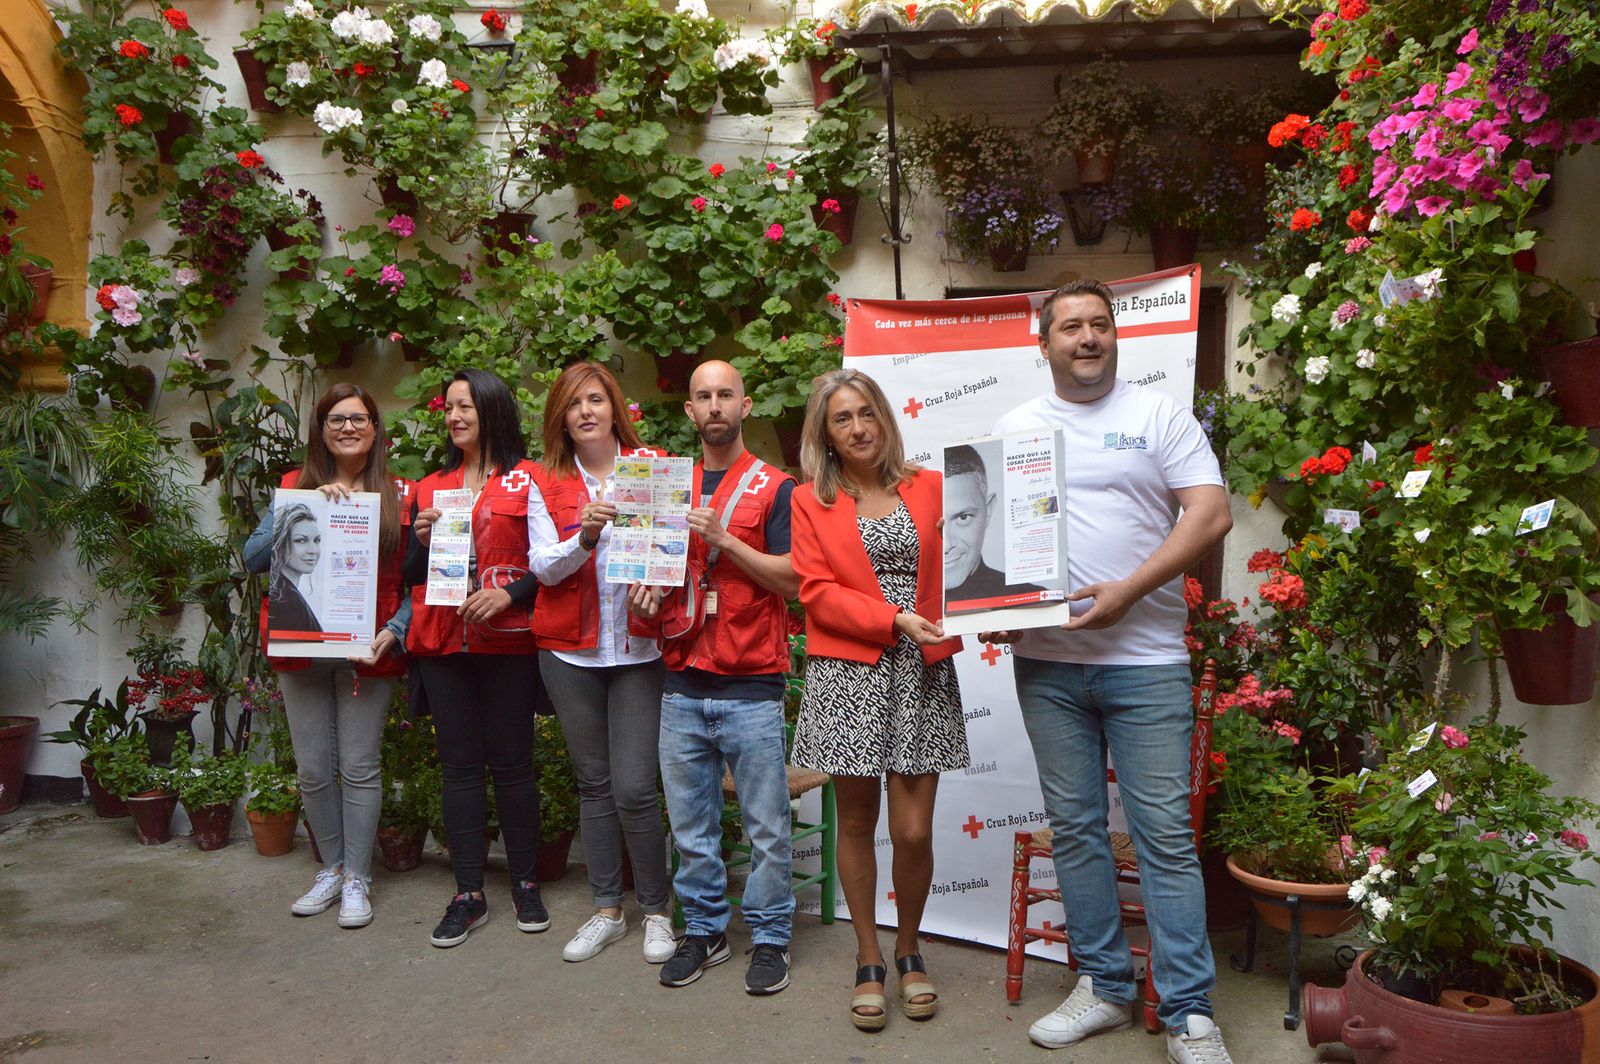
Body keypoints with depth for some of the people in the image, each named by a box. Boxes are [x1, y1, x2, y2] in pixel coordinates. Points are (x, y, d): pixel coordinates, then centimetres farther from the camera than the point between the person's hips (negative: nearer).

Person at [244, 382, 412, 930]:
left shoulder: (400, 496, 1)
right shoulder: (295, 487, 8)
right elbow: (254, 557, -2)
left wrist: (393, 631, -14)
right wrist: (302, 507, -12)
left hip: (366, 652, -2)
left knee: (359, 766, 3)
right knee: (313, 769, 9)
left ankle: (357, 880, 19)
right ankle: (331, 869, 29)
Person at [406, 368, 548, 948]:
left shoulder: (529, 480, 0)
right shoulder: (430, 488, 15)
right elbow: (412, 575, 17)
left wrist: (510, 594, -17)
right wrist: (421, 540, -1)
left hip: (508, 644, -4)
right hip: (442, 645, 4)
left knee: (512, 762, 4)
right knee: (460, 766, 7)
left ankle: (524, 883, 19)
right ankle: (468, 894, 16)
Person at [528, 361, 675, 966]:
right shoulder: (547, 483, 5)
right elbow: (543, 567, -4)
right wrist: (584, 537, -22)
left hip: (638, 647, -2)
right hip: (569, 650, 2)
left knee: (634, 786, -6)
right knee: (593, 782, 11)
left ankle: (656, 910, 14)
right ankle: (607, 911, 26)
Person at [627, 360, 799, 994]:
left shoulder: (774, 487, 1)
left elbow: (790, 579, -8)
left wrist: (724, 538, -15)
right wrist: (646, 595, 0)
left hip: (752, 685, -4)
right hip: (682, 683, 4)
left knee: (766, 824, 3)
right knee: (690, 823, 11)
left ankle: (769, 937, 18)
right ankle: (704, 930, 26)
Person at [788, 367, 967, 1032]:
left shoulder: (928, 489, 10)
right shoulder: (811, 502, 6)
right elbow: (817, 592, -3)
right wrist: (894, 620, -14)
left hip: (923, 675, 1)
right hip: (848, 676, -1)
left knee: (914, 831, 1)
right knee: (857, 823, 8)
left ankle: (908, 949, 26)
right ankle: (868, 959, 27)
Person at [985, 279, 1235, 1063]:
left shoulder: (1159, 416, 3)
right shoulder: (1015, 427, 11)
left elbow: (1211, 515, -6)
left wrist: (1127, 591, -17)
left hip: (1144, 658, -3)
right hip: (1046, 661, 3)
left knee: (1165, 834, 0)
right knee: (1075, 827, 10)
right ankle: (1104, 987, 25)